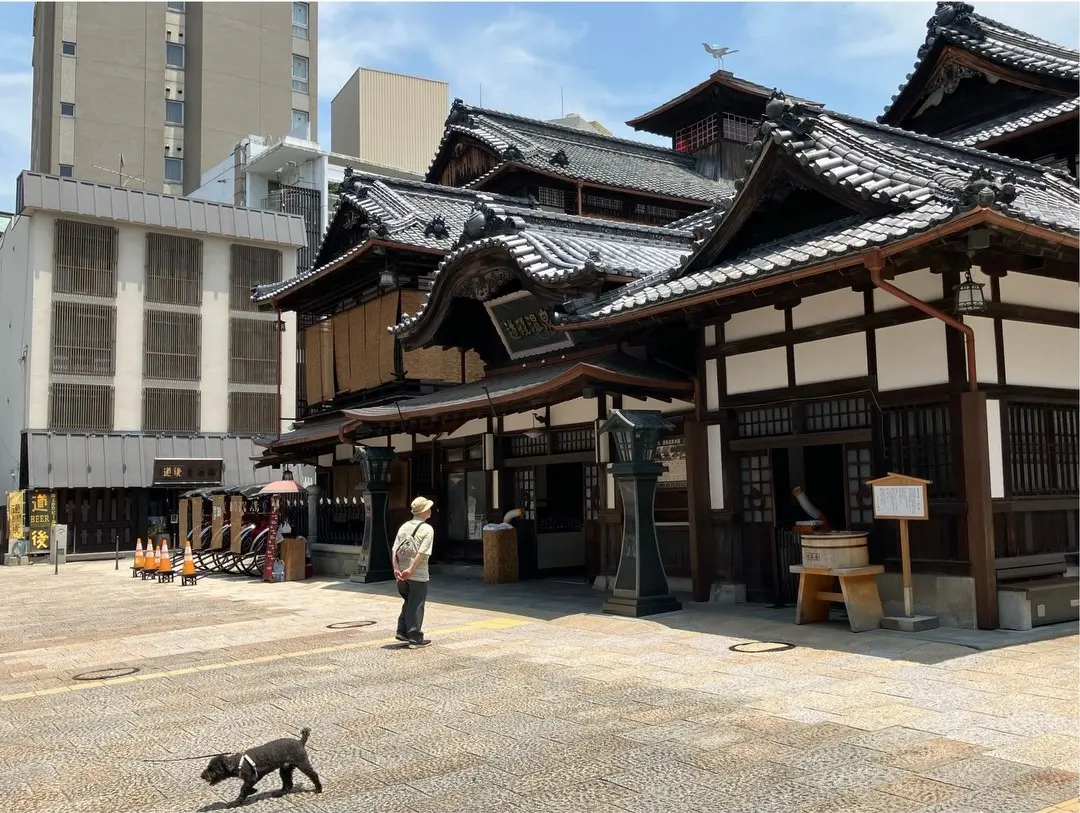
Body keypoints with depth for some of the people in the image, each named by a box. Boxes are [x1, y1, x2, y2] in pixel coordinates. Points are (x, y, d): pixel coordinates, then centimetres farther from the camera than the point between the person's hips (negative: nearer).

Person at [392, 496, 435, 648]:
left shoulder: (404, 527, 9)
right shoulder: (427, 529, -9)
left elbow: (394, 550, 0)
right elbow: (422, 553, -19)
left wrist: (396, 569, -5)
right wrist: (411, 570, -19)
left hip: (402, 574, 6)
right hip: (418, 575, -6)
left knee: (408, 603, 21)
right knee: (416, 606, 3)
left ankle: (402, 632, 19)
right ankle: (415, 638, 6)